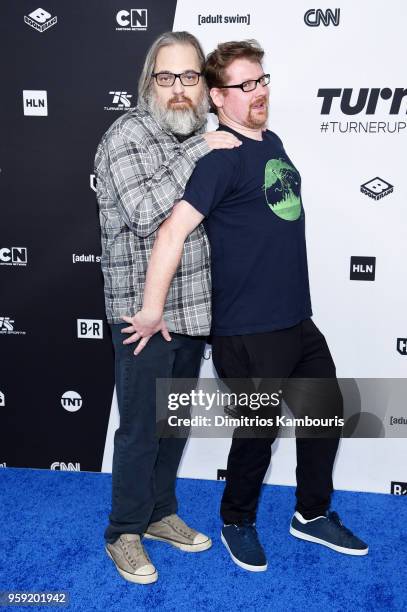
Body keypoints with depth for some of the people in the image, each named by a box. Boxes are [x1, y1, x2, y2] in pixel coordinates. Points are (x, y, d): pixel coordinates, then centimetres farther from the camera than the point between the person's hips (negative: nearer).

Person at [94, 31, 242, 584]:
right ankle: (124, 533, 25)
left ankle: (160, 513, 37)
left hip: (193, 309, 7)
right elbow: (145, 212, -27)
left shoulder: (201, 136, 11)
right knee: (142, 429, 4)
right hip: (144, 314, -7)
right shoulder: (128, 135, -12)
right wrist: (196, 152, -23)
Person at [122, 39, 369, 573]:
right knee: (259, 431, 8)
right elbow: (173, 232, -23)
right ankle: (238, 524, 36)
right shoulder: (222, 157, -16)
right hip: (249, 333, -8)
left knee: (326, 412, 19)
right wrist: (152, 312, -22)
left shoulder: (272, 141, 10)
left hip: (298, 320, 8)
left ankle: (313, 514, 40)